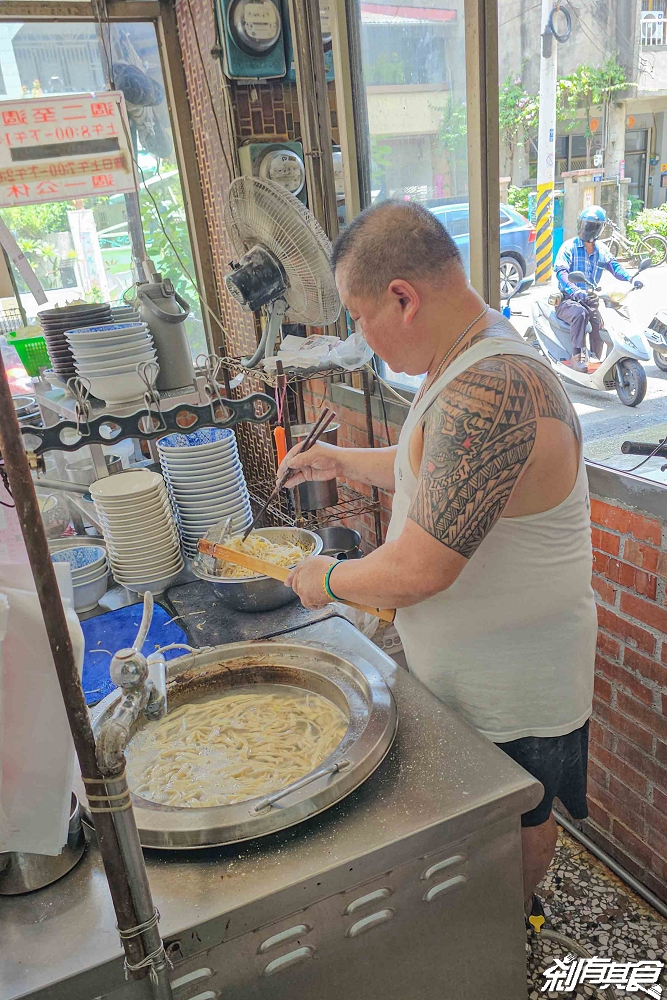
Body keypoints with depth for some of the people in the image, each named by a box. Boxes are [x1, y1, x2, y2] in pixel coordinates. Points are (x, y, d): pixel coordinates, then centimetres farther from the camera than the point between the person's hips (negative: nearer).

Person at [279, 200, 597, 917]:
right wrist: (341, 462, 14)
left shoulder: (490, 393, -35)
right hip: (462, 666, 9)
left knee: (517, 821, 19)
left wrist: (329, 579, -18)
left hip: (511, 687, -9)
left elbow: (420, 568, -36)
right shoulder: (467, 367, 0)